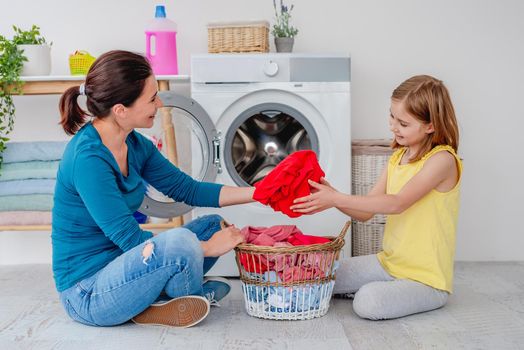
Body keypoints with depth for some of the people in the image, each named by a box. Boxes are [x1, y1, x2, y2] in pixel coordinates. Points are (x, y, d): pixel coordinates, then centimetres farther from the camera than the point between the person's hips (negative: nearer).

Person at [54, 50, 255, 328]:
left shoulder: (135, 145, 1)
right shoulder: (87, 158, -25)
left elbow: (187, 189, 8)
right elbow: (129, 239, -24)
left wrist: (258, 192, 2)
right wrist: (207, 248, -18)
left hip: (119, 267, 9)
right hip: (86, 293, -9)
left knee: (214, 226, 9)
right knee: (179, 241, -33)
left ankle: (153, 304, -2)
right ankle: (187, 302, -1)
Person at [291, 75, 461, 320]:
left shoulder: (442, 159, -17)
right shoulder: (397, 157, 8)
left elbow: (397, 203, -28)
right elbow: (366, 212, 3)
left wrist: (336, 199, -32)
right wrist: (329, 194, -15)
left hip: (427, 277, -8)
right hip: (389, 262, 8)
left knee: (368, 302, -32)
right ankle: (390, 288, 11)